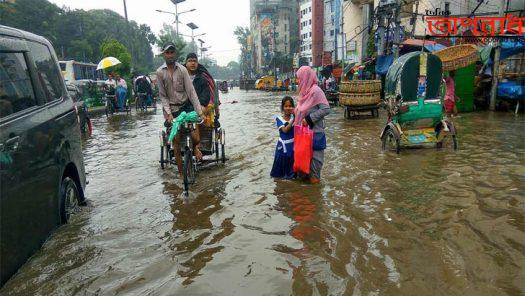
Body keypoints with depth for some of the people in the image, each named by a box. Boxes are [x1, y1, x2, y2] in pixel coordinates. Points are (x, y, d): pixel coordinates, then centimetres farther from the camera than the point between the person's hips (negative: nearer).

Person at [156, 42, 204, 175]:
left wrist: (200, 112, -13)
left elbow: (191, 91, -8)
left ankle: (195, 147, 28)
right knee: (176, 142, 4)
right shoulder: (160, 72, -3)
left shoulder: (182, 69, -5)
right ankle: (181, 171, 18)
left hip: (186, 105, 0)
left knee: (196, 139, -11)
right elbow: (163, 95, -2)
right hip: (171, 109, 0)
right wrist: (168, 113, -13)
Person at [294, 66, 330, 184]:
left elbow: (326, 109, -22)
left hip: (315, 130, -8)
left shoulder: (315, 90, -17)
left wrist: (309, 119, -21)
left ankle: (315, 176, 17)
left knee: (315, 153, 4)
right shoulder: (306, 90, 7)